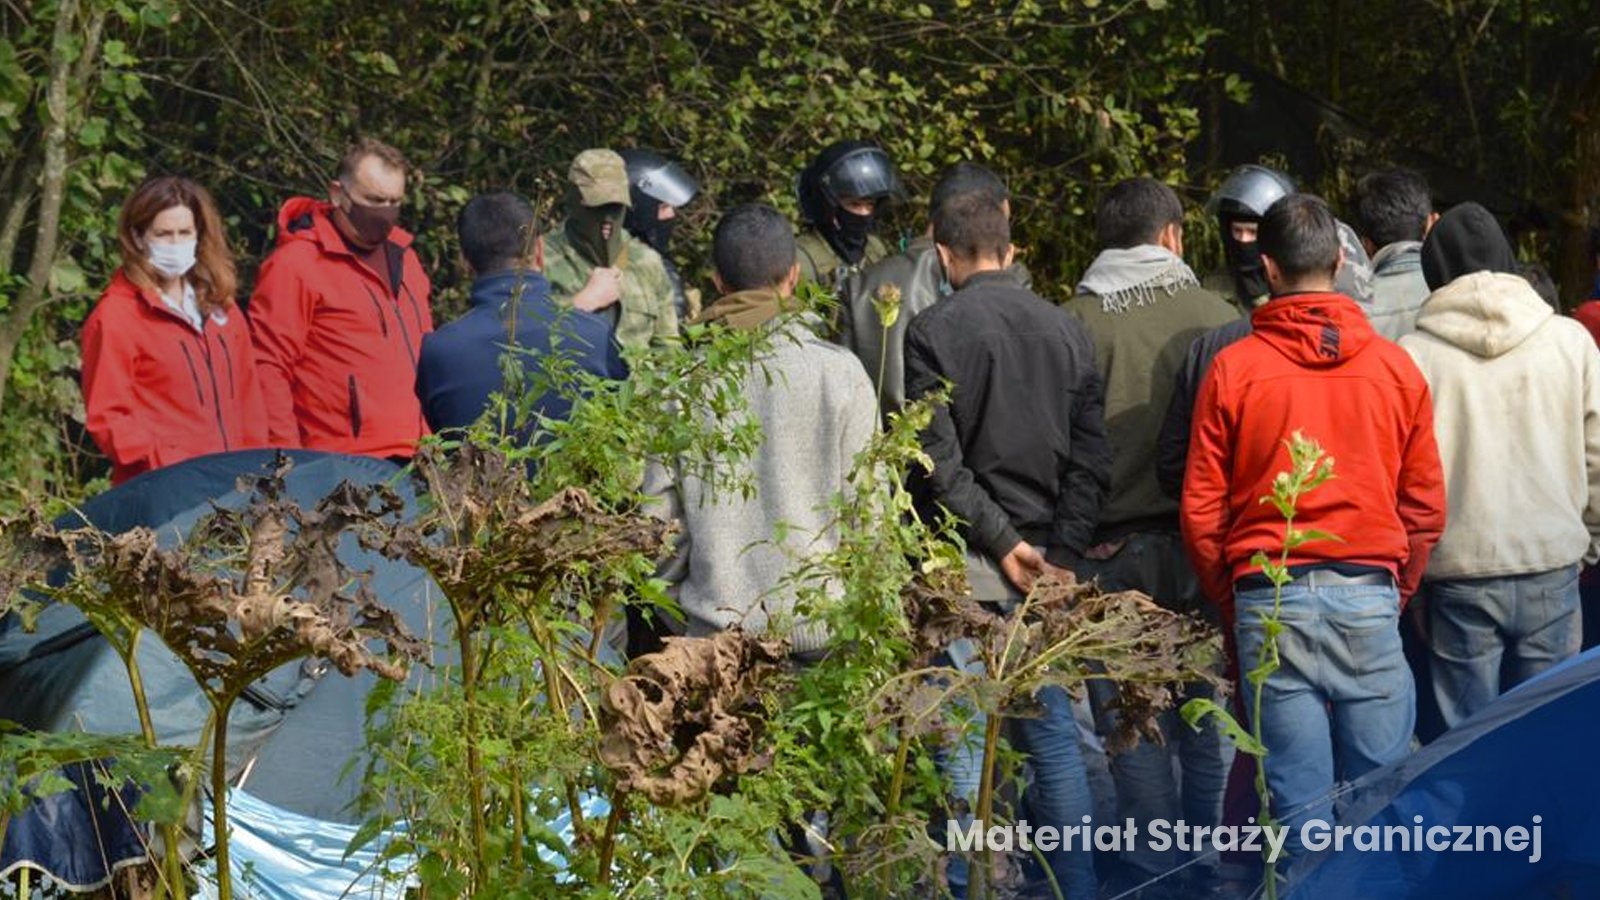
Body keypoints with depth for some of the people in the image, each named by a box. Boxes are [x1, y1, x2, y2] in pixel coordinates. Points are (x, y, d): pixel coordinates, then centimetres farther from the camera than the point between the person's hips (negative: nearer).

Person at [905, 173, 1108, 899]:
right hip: (1045, 559, 4)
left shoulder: (934, 330, -6)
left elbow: (938, 458, -12)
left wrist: (1000, 539, -9)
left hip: (964, 563, -4)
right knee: (1052, 730, 10)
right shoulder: (1066, 330, 7)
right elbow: (1090, 458, 4)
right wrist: (1060, 549, 1)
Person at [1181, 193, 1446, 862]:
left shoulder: (1233, 368, -2)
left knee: (1301, 805, 3)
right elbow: (1425, 506, 6)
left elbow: (1201, 512, 1)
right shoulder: (1395, 366, 3)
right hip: (1371, 599, 1)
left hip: (1269, 600, -1)